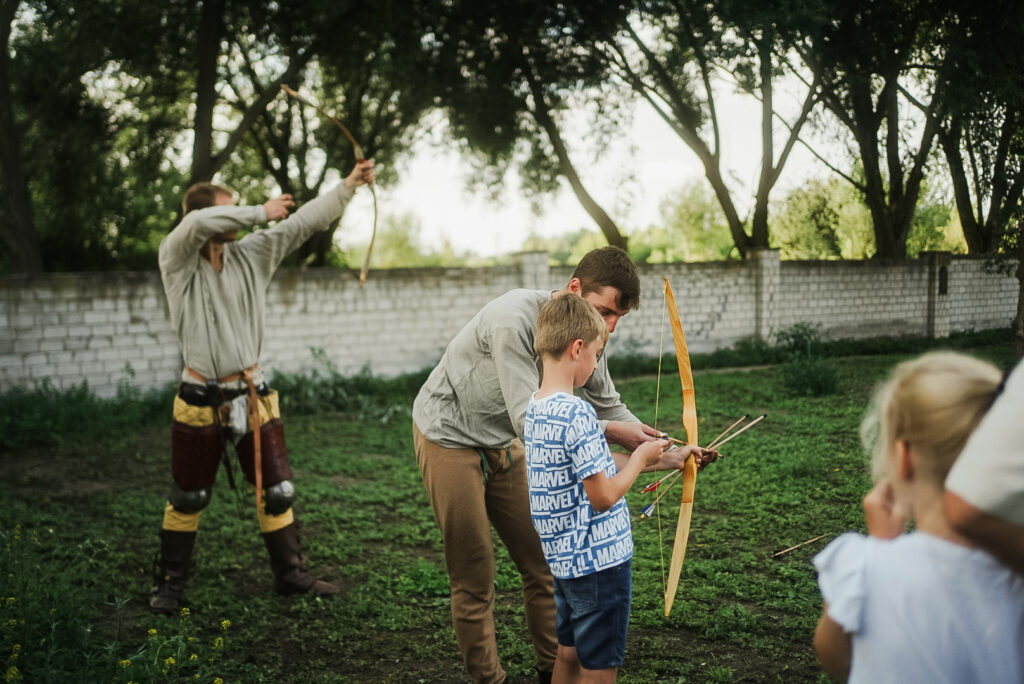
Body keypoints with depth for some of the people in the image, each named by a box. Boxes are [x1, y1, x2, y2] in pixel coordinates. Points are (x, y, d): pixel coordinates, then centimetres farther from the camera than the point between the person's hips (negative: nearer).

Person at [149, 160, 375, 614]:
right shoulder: (176, 261, -9)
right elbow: (197, 224, -30)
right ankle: (169, 584, 25)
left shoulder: (251, 254, 3)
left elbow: (303, 222, 4)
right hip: (200, 401, -4)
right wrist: (260, 213, -21)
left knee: (277, 491, 9)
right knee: (188, 498, 9)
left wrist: (348, 186, 1)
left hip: (253, 396, 4)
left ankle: (291, 575, 23)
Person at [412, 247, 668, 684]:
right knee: (474, 577, -1)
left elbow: (608, 405, -2)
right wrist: (609, 432, -36)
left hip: (504, 444, 7)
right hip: (450, 438, -7)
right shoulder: (514, 320, -34)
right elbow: (529, 420, -36)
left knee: (541, 561, 9)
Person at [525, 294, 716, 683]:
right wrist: (642, 457, -6)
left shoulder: (535, 408, 5)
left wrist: (668, 458, 14)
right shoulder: (576, 413, -25)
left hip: (561, 558, 9)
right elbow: (604, 495, -23)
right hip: (599, 561, -9)